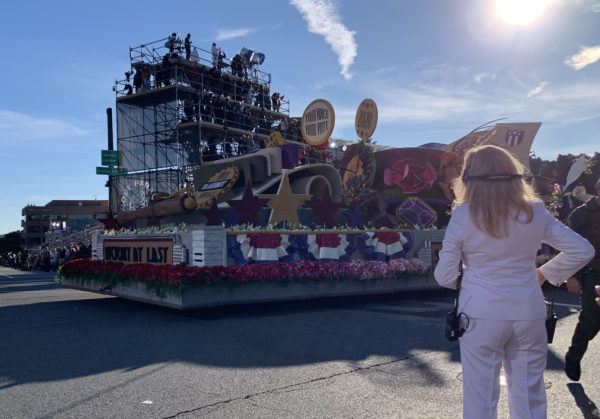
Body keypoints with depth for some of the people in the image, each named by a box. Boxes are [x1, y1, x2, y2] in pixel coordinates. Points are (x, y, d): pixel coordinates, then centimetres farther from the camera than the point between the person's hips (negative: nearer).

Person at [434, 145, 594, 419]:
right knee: (529, 396, 17)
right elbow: (583, 251, 5)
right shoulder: (535, 212, 0)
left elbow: (445, 277, -7)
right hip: (529, 314, 3)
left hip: (481, 315, -3)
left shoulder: (463, 216, -10)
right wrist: (545, 273, 14)